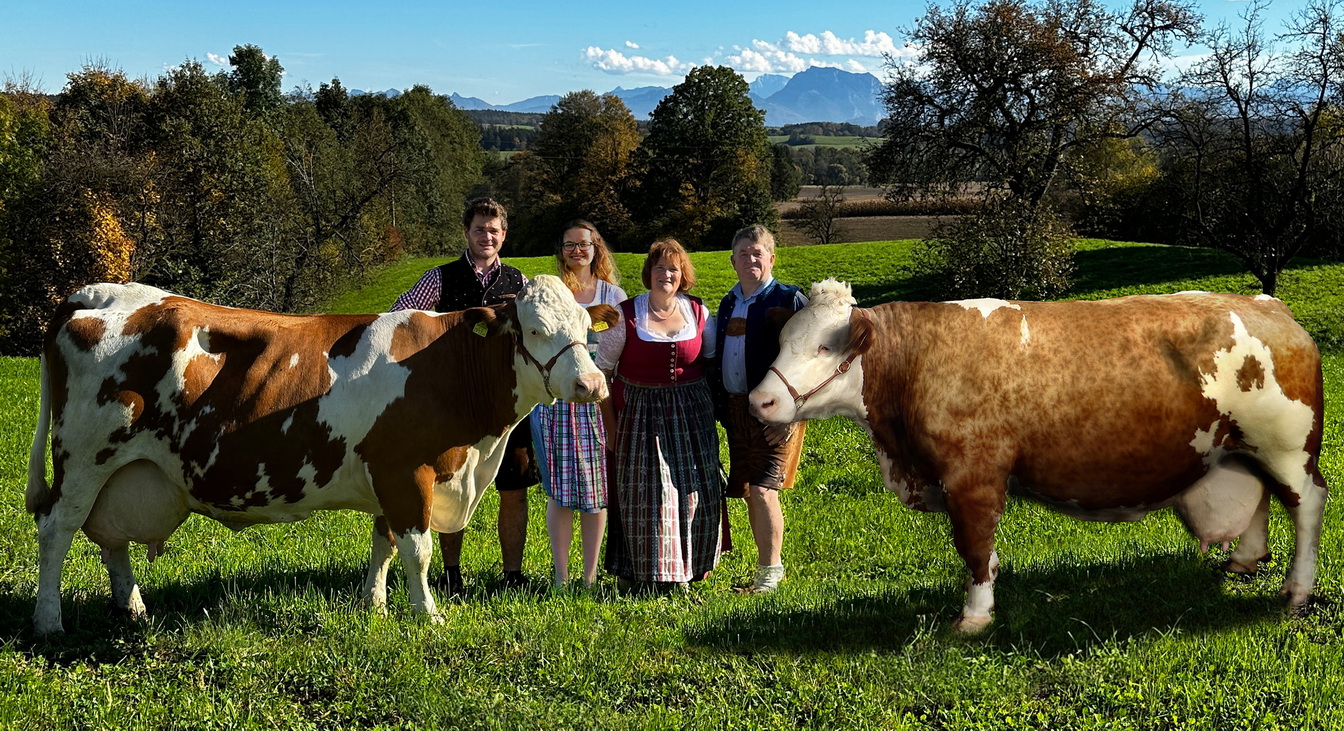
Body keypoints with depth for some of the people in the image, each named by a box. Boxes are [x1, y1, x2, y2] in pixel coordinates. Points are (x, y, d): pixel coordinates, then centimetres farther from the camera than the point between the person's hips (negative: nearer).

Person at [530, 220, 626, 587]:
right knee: (560, 490, -2)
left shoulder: (614, 295, 10)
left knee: (597, 489, 2)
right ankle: (561, 575, 8)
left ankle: (590, 574, 12)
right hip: (556, 399, -1)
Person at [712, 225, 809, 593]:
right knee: (748, 492, 9)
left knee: (763, 490, -13)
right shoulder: (728, 304, 14)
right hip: (736, 409, 7)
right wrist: (720, 407, 13)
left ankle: (770, 572, -1)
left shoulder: (790, 300, -5)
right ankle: (770, 565, 22)